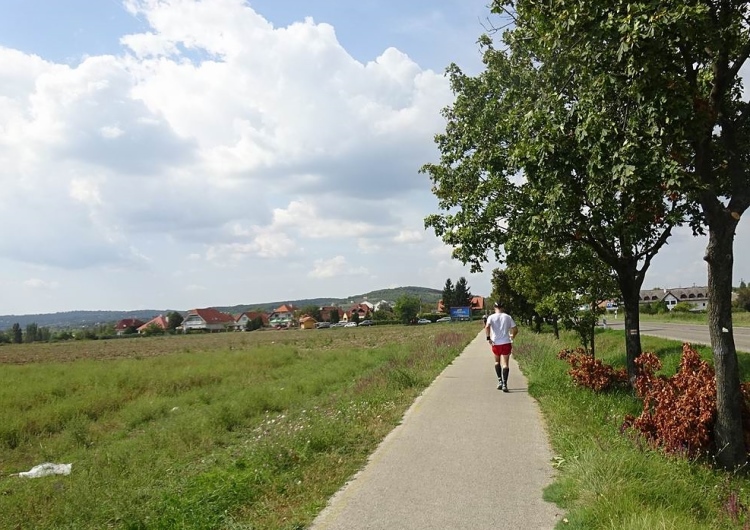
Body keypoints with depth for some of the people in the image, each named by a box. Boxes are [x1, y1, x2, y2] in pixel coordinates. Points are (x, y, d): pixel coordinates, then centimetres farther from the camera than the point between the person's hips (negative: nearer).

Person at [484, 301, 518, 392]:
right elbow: (515, 329, 4)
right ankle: (504, 384, -12)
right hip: (506, 343, 0)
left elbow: (487, 327, -18)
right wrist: (512, 337, 22)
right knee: (505, 363, 0)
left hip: (495, 343, 0)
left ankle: (499, 381, 11)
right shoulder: (508, 317, 4)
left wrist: (488, 338, -11)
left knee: (497, 361, 20)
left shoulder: (491, 317, 0)